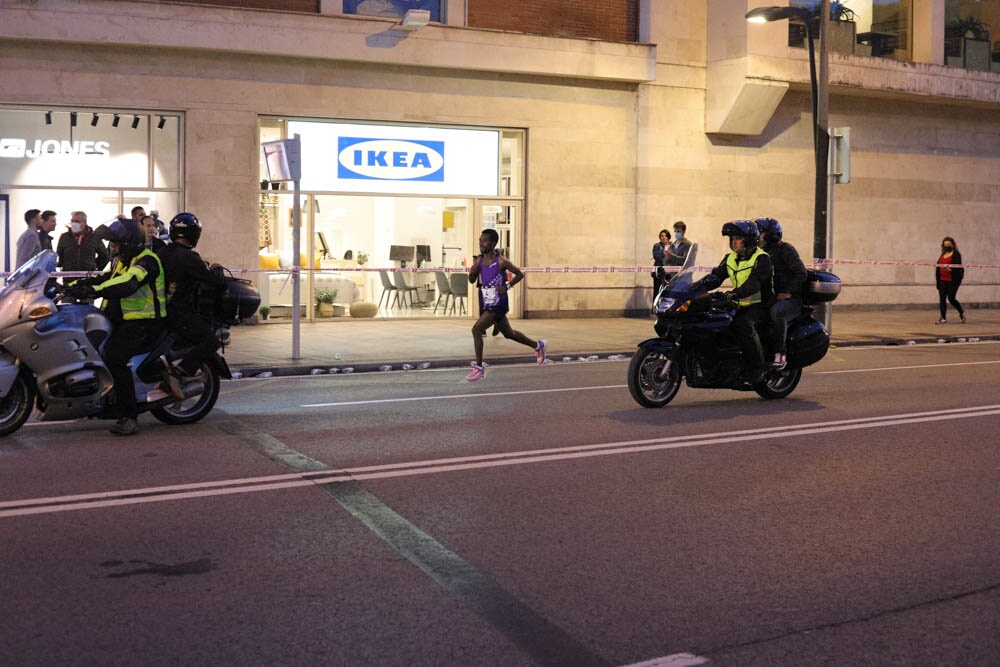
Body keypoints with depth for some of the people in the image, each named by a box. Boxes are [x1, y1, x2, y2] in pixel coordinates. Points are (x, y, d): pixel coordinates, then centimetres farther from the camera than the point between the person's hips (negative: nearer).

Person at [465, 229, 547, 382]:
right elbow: (472, 280, 13)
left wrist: (507, 286, -15)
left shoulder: (501, 262, -14)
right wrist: (472, 272, -8)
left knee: (476, 329, -19)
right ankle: (538, 346, 41)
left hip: (498, 304, -8)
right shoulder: (478, 261, 4)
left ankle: (478, 368, -12)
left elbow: (520, 274, -5)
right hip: (487, 304, 8)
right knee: (508, 333, 21)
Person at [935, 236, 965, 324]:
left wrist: (950, 269, -31)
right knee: (942, 298, 0)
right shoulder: (942, 255, 17)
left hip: (953, 280, -6)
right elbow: (938, 266, 17)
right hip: (942, 280, 6)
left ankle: (961, 312, 21)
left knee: (951, 298, -5)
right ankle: (943, 318, 4)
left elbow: (958, 266, -13)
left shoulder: (956, 254, -3)